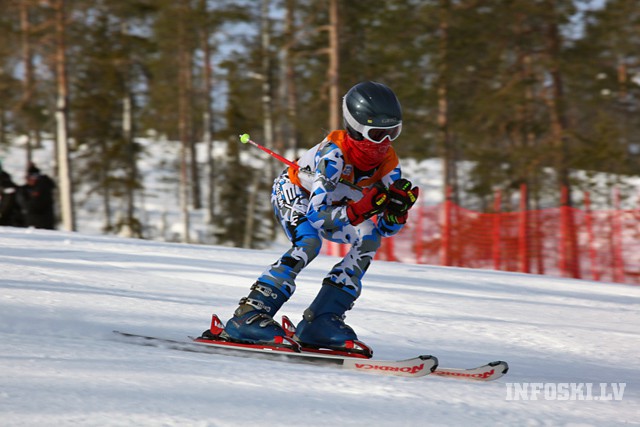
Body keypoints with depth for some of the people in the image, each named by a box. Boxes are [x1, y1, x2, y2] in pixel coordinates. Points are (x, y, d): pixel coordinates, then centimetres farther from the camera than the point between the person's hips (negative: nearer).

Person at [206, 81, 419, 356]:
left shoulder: (388, 163, -18)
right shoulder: (334, 153, -35)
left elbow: (386, 229, -12)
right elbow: (316, 214, -42)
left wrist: (398, 209, -34)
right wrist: (361, 208, -53)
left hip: (327, 203, 6)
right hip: (292, 193, -6)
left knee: (370, 238, -16)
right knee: (309, 243, -33)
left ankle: (321, 321, -19)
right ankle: (249, 316, -34)